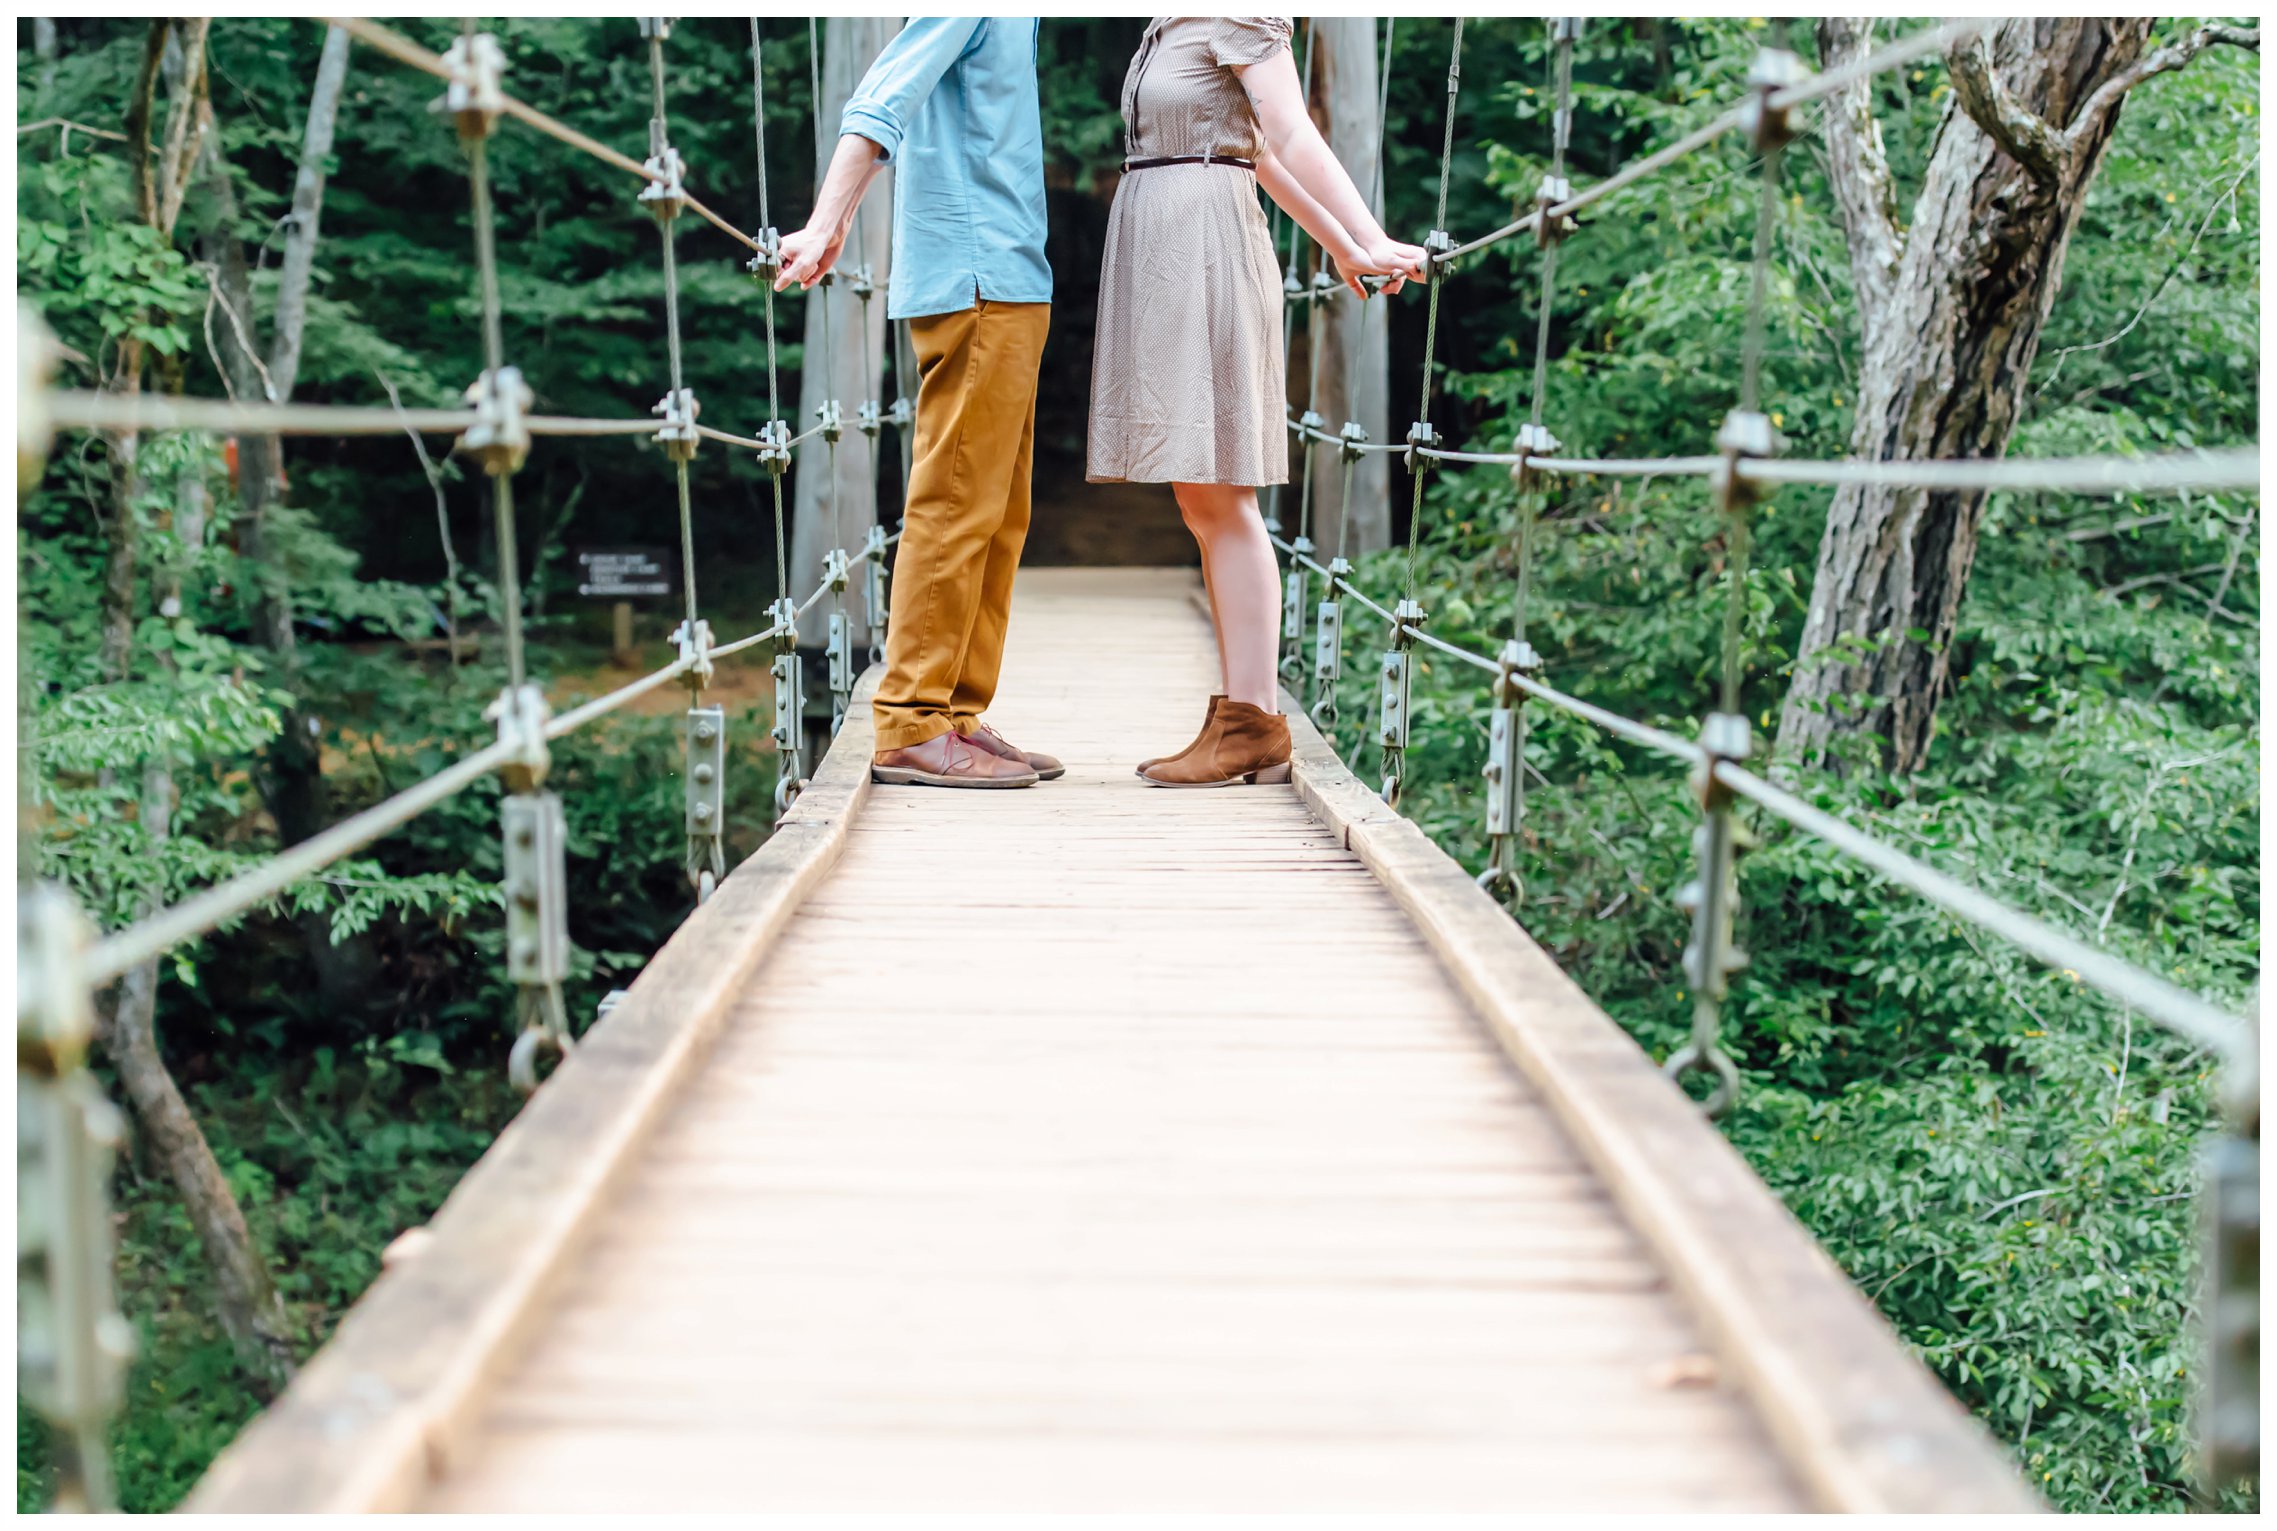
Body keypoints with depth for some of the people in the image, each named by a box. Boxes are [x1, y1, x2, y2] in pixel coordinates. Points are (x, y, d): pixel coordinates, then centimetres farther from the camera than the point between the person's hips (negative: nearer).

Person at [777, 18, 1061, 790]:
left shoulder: (1006, 15, 18)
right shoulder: (965, 6, -8)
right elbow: (880, 107, -19)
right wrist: (824, 226, -30)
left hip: (1006, 282, 9)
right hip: (979, 282, -9)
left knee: (998, 515, 10)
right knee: (957, 504, -8)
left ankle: (958, 717, 14)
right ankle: (911, 726, -5)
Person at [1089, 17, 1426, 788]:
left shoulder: (1234, 17, -6)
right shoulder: (1171, 29, 20)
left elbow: (1293, 139, -14)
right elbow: (1263, 152, 25)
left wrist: (1373, 243, -23)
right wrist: (1339, 245, 29)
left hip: (1203, 256, -10)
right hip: (1165, 261, 10)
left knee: (1217, 499, -10)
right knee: (1203, 505, 6)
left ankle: (1254, 722, -8)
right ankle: (1240, 723, 7)